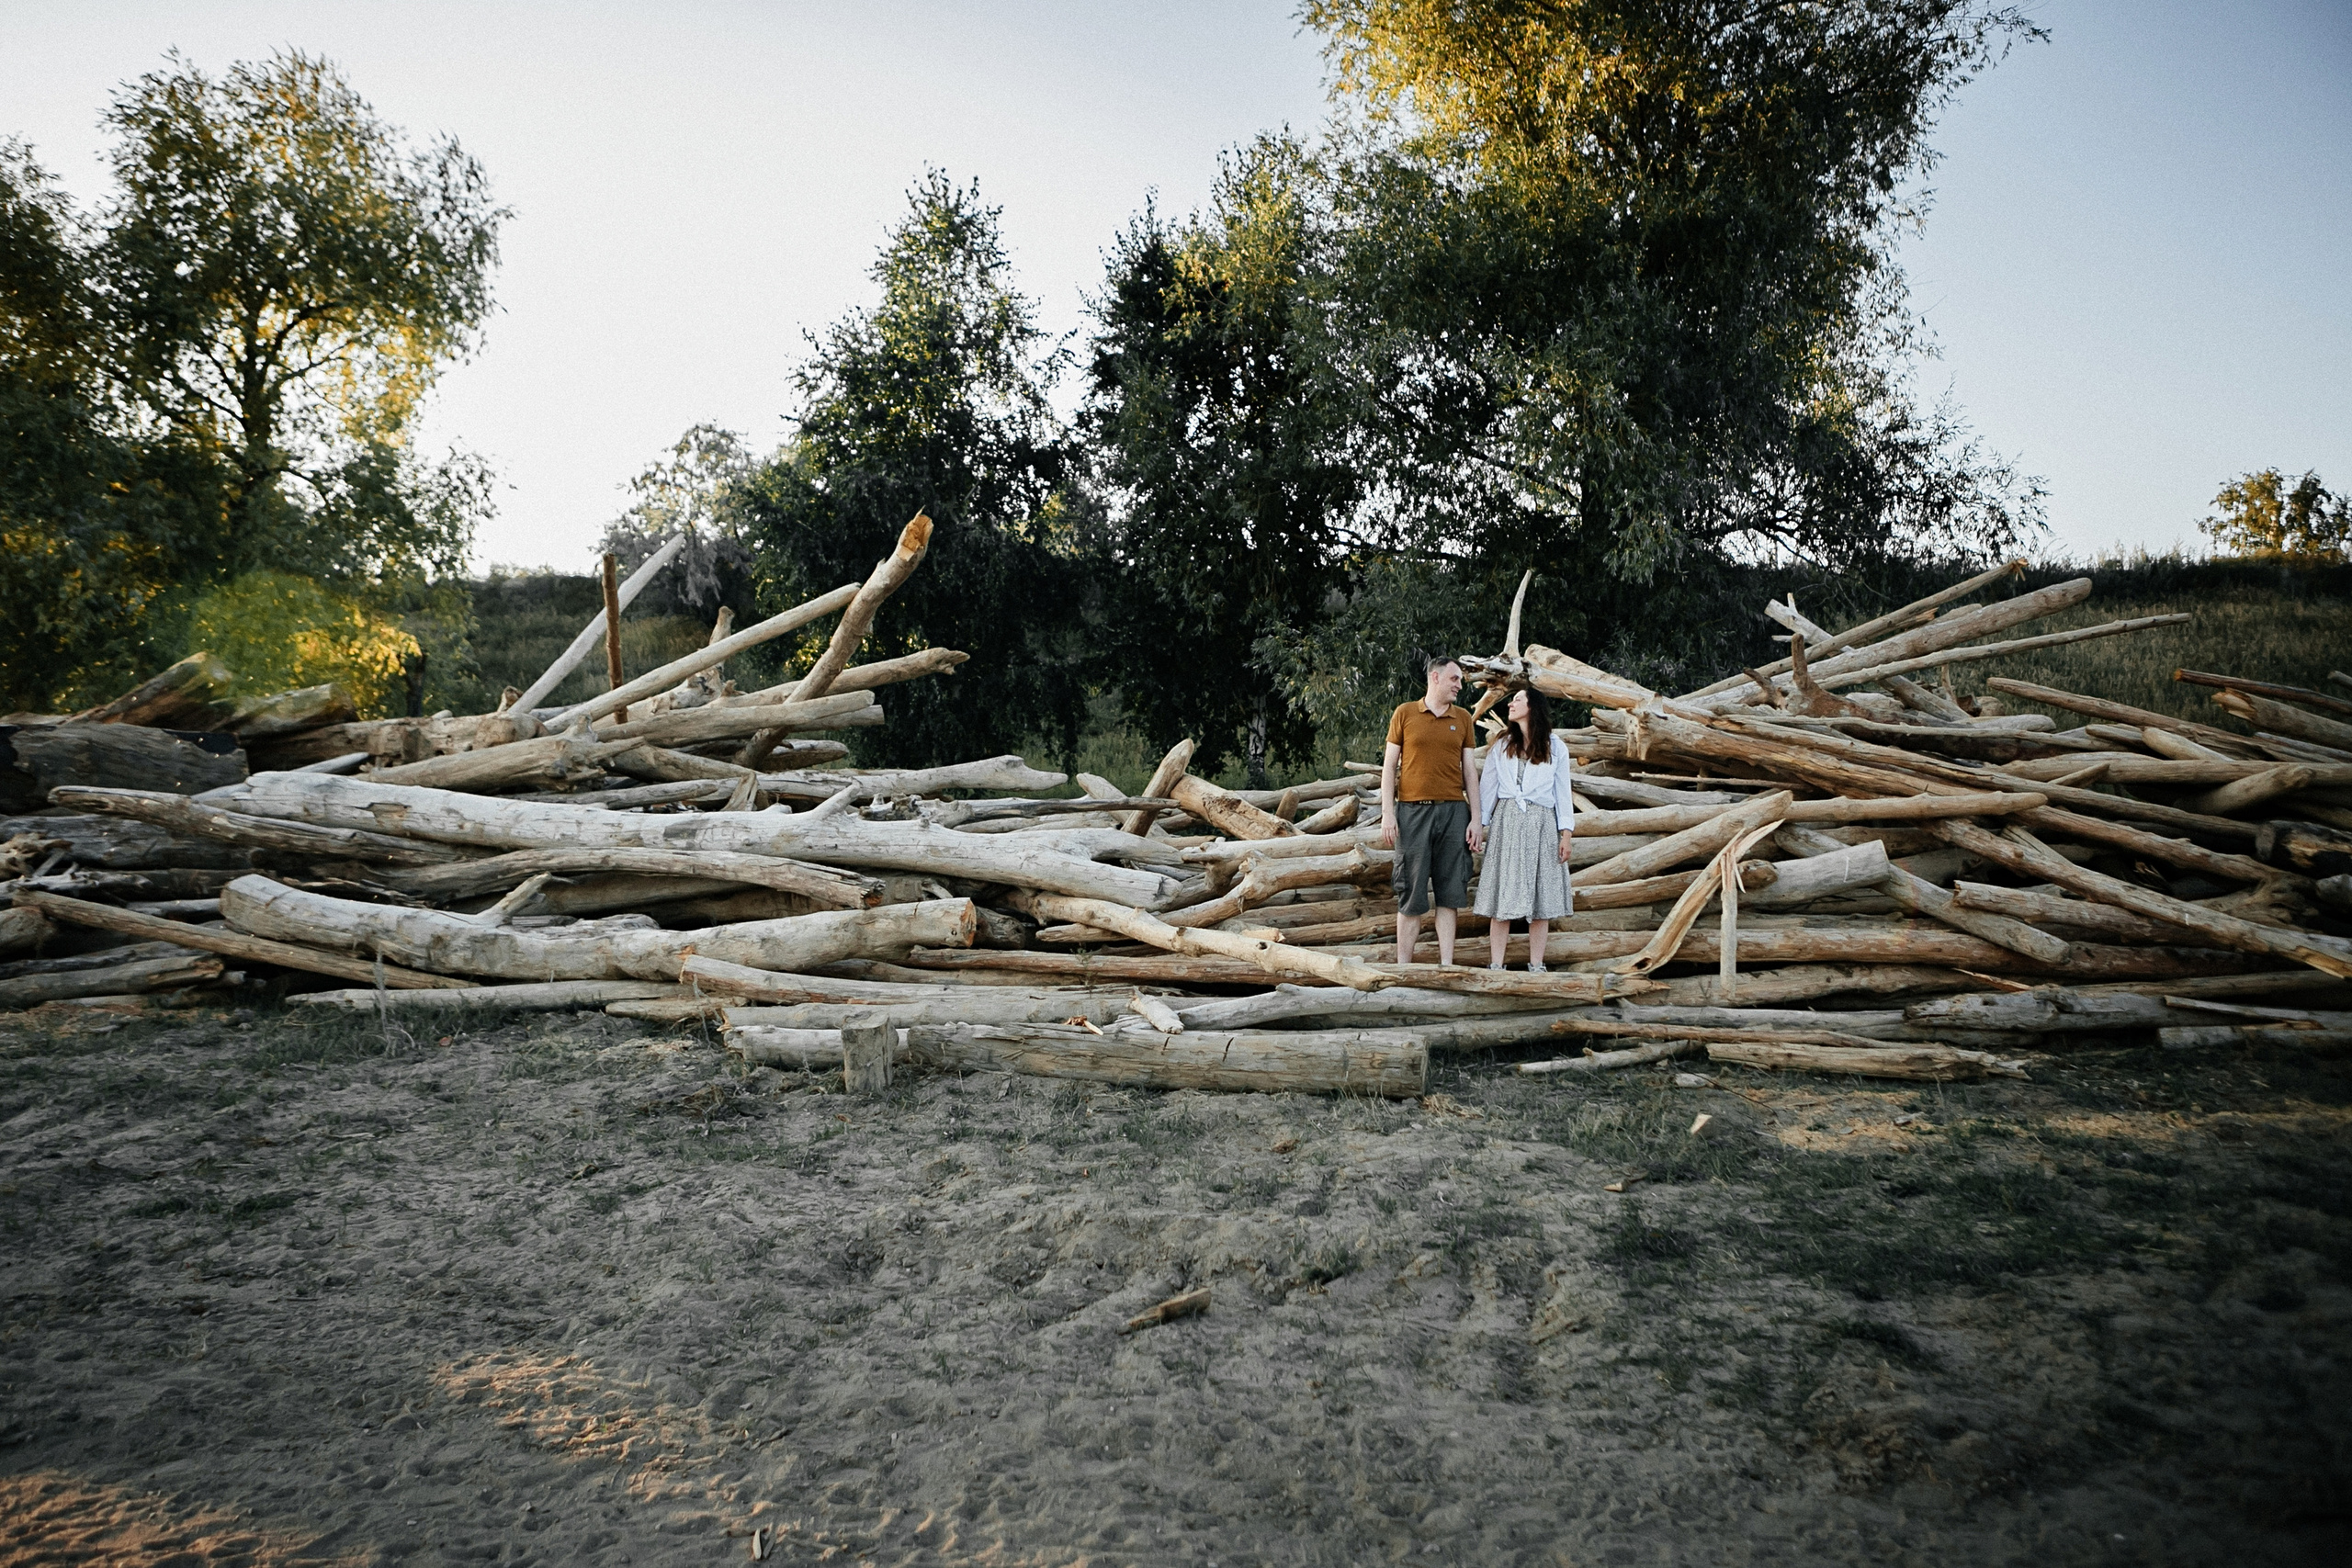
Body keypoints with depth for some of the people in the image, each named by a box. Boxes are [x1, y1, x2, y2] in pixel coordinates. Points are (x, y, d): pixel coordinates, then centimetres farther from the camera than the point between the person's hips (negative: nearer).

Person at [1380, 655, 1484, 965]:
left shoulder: (1462, 718, 12)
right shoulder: (1404, 714, 4)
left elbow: (1469, 770, 11)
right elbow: (1389, 765, 3)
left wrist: (1476, 819, 4)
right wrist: (1387, 813, -6)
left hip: (1453, 811, 3)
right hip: (1413, 811, -2)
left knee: (1448, 893, 2)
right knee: (1412, 894, -1)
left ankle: (1446, 965, 6)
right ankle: (1403, 966, 4)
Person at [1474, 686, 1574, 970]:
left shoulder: (1555, 748, 8)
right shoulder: (1501, 746, 13)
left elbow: (1562, 792, 6)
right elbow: (1487, 787, 9)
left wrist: (1566, 833, -1)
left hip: (1541, 822, -1)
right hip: (1506, 821, 1)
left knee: (1541, 896, 0)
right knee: (1502, 893, -3)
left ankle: (1536, 966, 6)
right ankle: (1496, 966, -2)